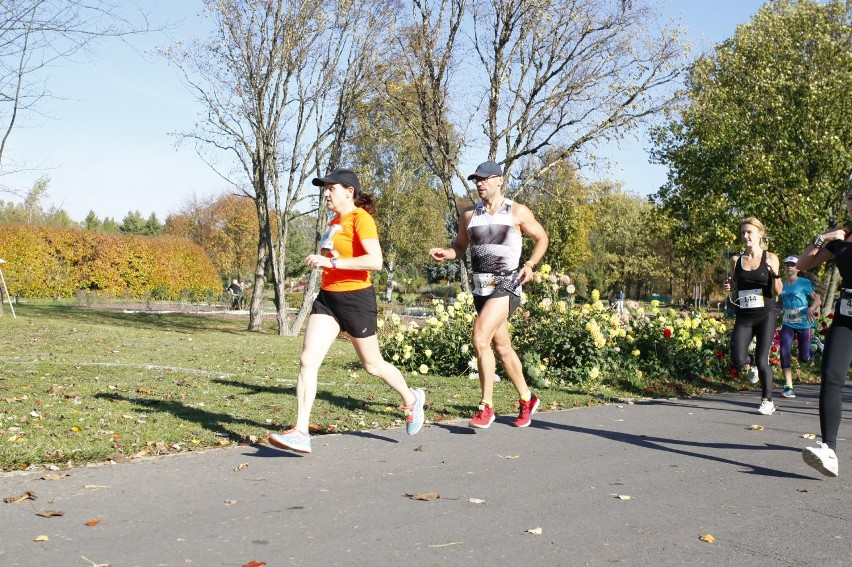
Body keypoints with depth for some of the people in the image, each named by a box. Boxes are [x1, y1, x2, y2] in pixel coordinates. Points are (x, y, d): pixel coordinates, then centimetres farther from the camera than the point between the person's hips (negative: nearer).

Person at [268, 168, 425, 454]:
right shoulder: (335, 222, 14)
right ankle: (300, 432, -8)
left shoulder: (361, 218, -12)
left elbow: (375, 260, -25)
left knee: (372, 364, 9)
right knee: (307, 361, -7)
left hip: (355, 298, -8)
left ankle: (411, 400, 35)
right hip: (327, 298, 8)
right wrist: (320, 261, 14)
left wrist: (332, 262, -25)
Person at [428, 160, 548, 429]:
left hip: (506, 285, -6)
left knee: (480, 339, -21)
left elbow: (542, 238, 7)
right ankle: (527, 399, 32)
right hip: (481, 287, 6)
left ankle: (486, 406, -10)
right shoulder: (470, 214, 7)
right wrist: (445, 253, -5)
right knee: (502, 347, 14)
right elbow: (460, 247, 17)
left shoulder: (518, 212, -4)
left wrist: (530, 264, -9)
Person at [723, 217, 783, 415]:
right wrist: (730, 288, -6)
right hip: (743, 316, 2)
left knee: (762, 361, -4)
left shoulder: (770, 258, -1)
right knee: (737, 359, -12)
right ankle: (751, 363, 26)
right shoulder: (736, 259, 6)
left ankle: (767, 401, 16)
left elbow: (777, 291, -2)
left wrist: (775, 272, -18)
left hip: (765, 315, -2)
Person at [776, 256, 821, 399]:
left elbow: (817, 299, -8)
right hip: (788, 324, 3)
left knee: (804, 358, 6)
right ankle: (788, 388, -15)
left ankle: (815, 348, 46)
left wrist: (811, 309, -27)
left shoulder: (804, 283, -6)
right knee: (784, 353, -16)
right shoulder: (782, 284, 8)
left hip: (803, 324, -3)